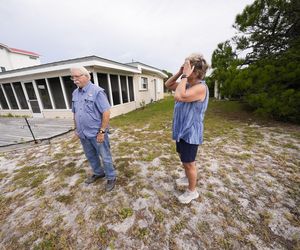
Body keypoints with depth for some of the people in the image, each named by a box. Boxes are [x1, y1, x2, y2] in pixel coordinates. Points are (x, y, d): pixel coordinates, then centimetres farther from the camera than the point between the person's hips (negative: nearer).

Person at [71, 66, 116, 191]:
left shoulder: (97, 91, -15)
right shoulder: (75, 93, 8)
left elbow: (106, 112, -20)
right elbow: (75, 113, 16)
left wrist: (102, 132, -20)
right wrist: (76, 129, 15)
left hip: (96, 133, -7)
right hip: (83, 134, 8)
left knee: (105, 157, 8)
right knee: (91, 156, 23)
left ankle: (111, 177, 28)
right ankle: (98, 173, 45)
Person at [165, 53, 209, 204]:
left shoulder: (200, 87, -21)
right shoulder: (187, 84, 7)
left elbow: (179, 97, -36)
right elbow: (168, 85, 13)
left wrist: (185, 75, -25)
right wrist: (180, 73, 0)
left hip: (190, 133, -9)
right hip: (182, 130, 9)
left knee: (189, 163, 6)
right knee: (182, 156, 25)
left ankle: (192, 191, 30)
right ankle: (188, 178, 50)